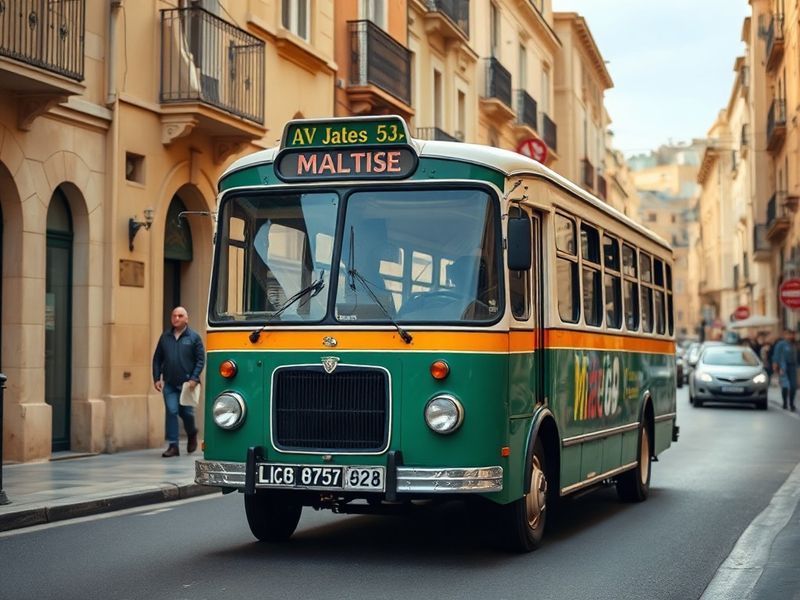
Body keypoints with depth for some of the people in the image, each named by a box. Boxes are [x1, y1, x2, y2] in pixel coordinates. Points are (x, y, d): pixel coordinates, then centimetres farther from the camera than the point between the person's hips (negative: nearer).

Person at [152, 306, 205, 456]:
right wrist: (156, 379, 3)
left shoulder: (194, 337, -1)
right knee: (171, 412, -6)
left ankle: (192, 434, 34)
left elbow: (201, 360, -4)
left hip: (187, 384, -2)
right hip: (169, 384, 2)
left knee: (186, 413, 4)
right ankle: (173, 445, -2)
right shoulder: (165, 337, 8)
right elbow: (157, 359, 12)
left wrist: (194, 379, -13)